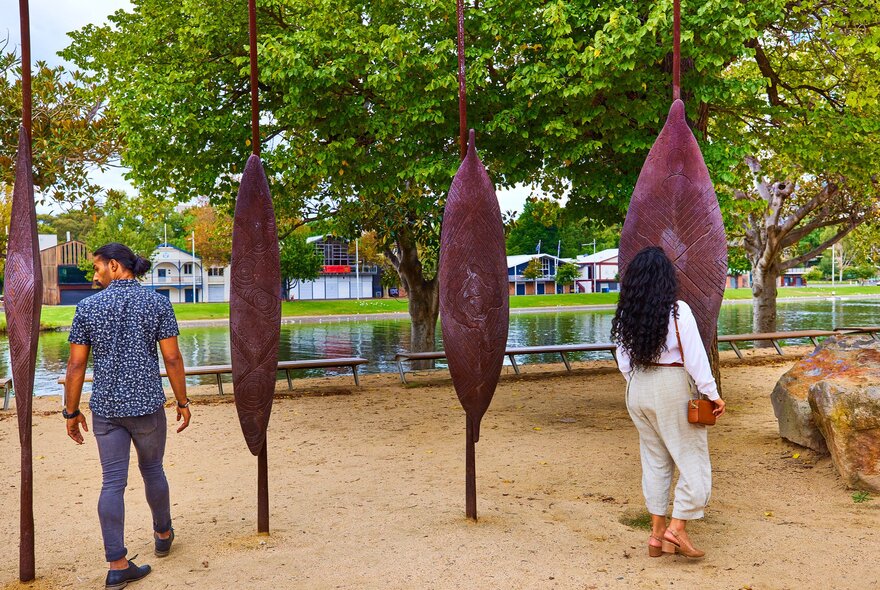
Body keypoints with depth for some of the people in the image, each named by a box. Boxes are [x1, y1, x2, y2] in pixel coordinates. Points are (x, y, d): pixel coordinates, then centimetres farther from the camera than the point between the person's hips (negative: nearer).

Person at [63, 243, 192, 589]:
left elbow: (76, 365, -1)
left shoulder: (88, 307, -3)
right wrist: (182, 401, 4)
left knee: (113, 483, 4)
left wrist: (71, 411, 8)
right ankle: (163, 535, 38)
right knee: (152, 470, 19)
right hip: (148, 404, 0)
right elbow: (172, 358, -6)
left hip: (105, 407, 1)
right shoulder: (158, 302, -5)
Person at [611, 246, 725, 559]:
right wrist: (712, 393, -3)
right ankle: (677, 528, 3)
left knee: (654, 460, 15)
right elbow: (695, 357, -11)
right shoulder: (678, 310, -13)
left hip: (638, 390, 6)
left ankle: (657, 533, 20)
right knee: (693, 458, 7)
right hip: (671, 388, -5)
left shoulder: (626, 314, 1)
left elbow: (623, 360, 7)